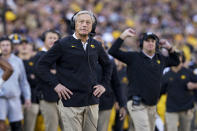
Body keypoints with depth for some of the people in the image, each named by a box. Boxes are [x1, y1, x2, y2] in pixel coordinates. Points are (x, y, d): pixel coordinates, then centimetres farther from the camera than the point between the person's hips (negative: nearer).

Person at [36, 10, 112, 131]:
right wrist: (55, 84, -9)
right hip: (71, 102, -5)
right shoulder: (63, 44, -4)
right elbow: (42, 65, -2)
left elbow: (107, 65, 27)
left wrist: (104, 84, 14)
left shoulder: (96, 45, 10)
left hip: (92, 102, 5)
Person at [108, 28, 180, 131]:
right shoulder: (134, 57, -2)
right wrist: (123, 35, -10)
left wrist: (170, 48, 16)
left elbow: (175, 61, 31)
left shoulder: (160, 59, 14)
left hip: (152, 106, 7)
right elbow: (113, 51, -9)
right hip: (137, 104, -7)